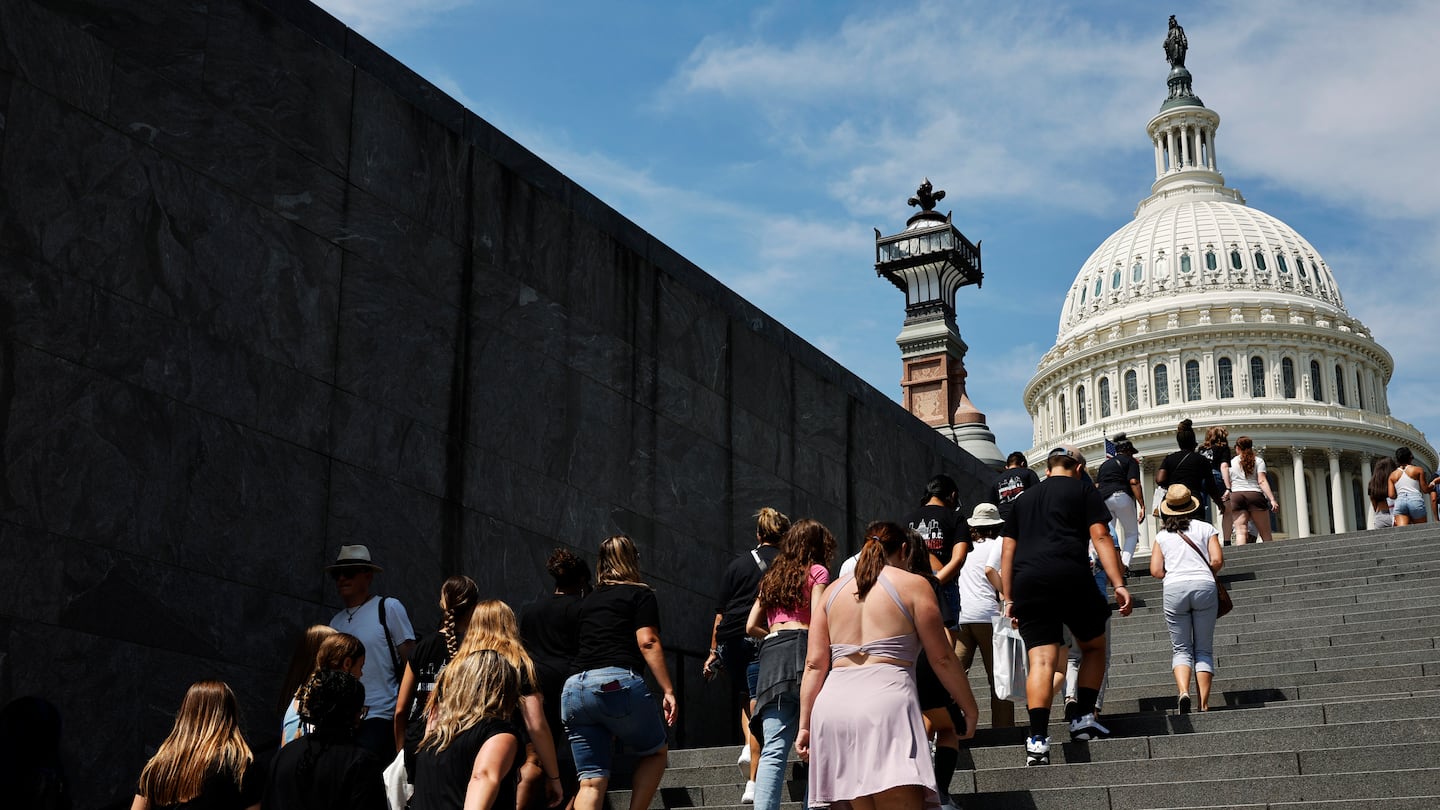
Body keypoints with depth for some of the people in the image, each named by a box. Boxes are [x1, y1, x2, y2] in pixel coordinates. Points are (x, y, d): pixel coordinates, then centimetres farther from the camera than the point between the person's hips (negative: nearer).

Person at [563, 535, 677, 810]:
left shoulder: (588, 602, 25)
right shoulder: (640, 594, 8)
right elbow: (648, 642, -5)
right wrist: (668, 690, -9)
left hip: (573, 690, 5)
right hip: (617, 683, -5)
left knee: (591, 780, 4)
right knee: (655, 752, 18)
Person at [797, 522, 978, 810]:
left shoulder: (834, 590, 20)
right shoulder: (913, 585, 8)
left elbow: (814, 664, 13)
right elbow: (942, 659, 5)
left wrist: (805, 725, 14)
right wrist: (970, 710, 15)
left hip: (832, 703, 5)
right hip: (886, 702, -5)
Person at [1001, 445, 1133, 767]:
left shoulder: (1024, 499, 25)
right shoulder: (1084, 491, 13)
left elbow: (1008, 552, 21)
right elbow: (1100, 537, 0)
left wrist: (1009, 599, 22)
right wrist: (1119, 584, -6)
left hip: (1027, 582, 3)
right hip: (1071, 577, -3)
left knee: (1041, 661, -4)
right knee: (1093, 647, 18)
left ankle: (1037, 739, -16)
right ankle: (1083, 719, 10)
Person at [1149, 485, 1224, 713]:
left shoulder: (1162, 535, 12)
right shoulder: (1205, 528, 10)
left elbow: (1156, 571, 5)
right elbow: (1217, 560, -1)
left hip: (1174, 590, 0)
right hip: (1204, 587, 0)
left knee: (1181, 648, 9)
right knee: (1204, 649, 7)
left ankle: (1183, 691, -17)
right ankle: (1204, 704, -1)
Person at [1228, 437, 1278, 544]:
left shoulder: (1231, 463, 16)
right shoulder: (1258, 461, 10)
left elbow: (1228, 485, 14)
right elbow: (1262, 481, -2)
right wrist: (1272, 499, -7)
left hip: (1236, 496, 1)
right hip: (1255, 494, -1)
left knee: (1240, 531, -8)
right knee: (1265, 533, 2)